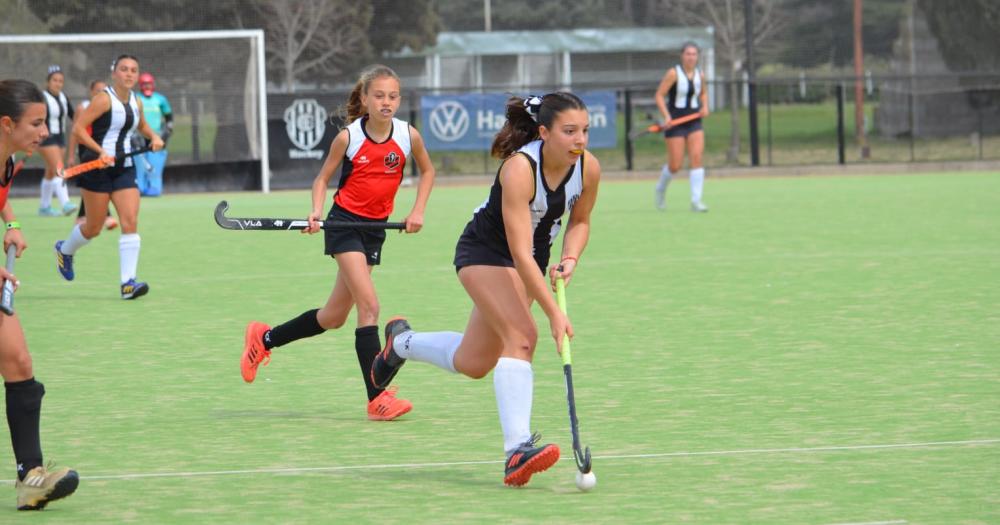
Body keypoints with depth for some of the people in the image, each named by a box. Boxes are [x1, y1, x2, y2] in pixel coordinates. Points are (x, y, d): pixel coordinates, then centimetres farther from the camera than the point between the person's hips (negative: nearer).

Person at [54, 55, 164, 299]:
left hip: (124, 168, 5)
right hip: (98, 167, -5)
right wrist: (100, 151, -25)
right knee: (93, 228, 5)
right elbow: (78, 128, -18)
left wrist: (154, 137, 10)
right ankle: (65, 250, 37)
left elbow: (142, 125, 31)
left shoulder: (136, 103, 9)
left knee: (130, 222, -11)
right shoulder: (104, 99, -12)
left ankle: (128, 282, -13)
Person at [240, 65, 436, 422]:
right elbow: (322, 178, 1)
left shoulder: (409, 136, -4)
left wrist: (418, 211, 2)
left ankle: (265, 338, 33)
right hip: (345, 222, -5)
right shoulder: (348, 137, -11)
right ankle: (377, 398, -18)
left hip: (375, 228, 5)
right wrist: (316, 211, -16)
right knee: (369, 305, -17)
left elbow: (427, 171, 14)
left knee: (333, 317, 11)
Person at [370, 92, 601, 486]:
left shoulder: (588, 167, -16)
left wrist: (569, 259, -15)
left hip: (534, 259, 7)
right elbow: (520, 253, -36)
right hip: (485, 252, -7)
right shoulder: (519, 168, -34)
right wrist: (553, 313, -40)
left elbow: (580, 221, 6)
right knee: (521, 335, -29)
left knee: (473, 364, 12)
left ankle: (402, 342, 41)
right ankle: (517, 450, -33)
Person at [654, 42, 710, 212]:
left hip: (694, 123, 4)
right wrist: (666, 116, -22)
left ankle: (696, 201, -12)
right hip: (675, 123, -4)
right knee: (675, 166, -2)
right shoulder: (673, 73, -9)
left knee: (696, 158, -13)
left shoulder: (700, 75, 5)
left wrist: (705, 106, 6)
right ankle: (661, 189, 30)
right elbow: (659, 95, -10)